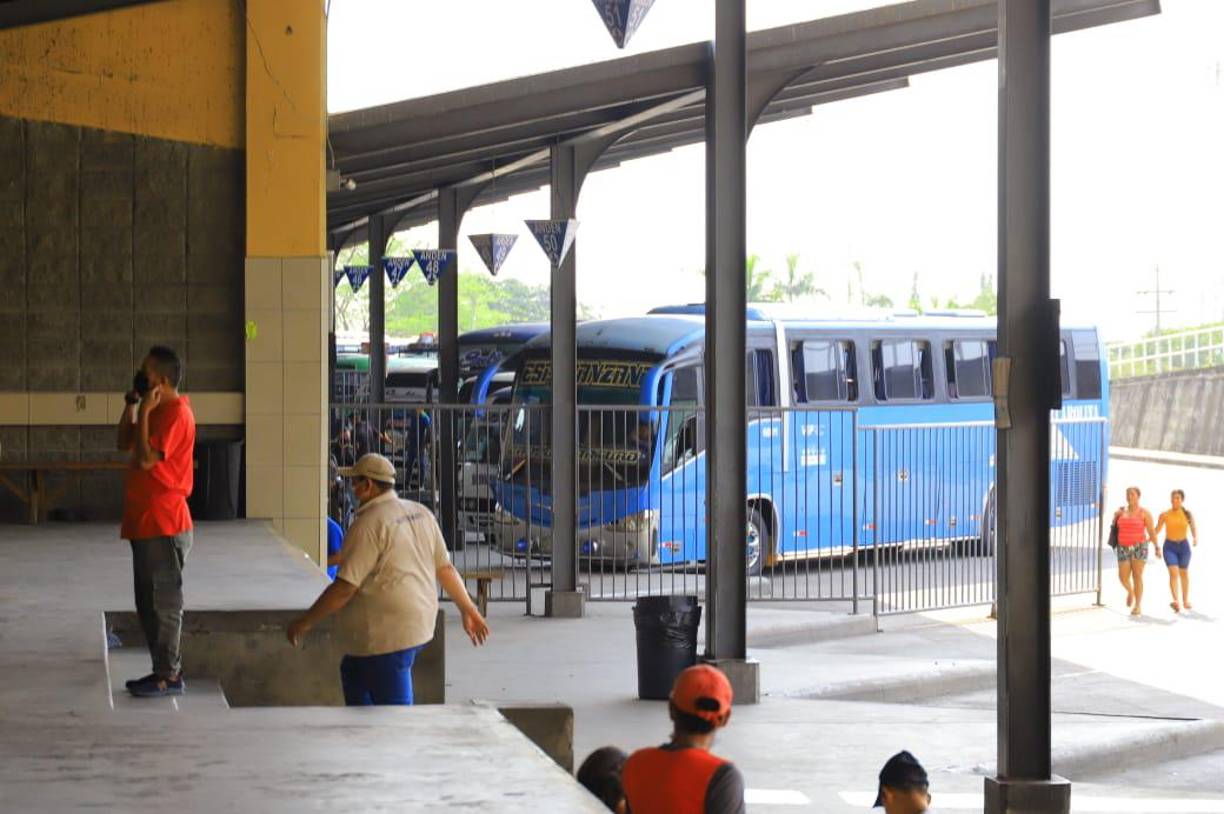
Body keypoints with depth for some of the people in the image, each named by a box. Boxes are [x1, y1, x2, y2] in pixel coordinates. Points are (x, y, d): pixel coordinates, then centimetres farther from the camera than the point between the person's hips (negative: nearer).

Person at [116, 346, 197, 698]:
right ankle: (163, 670, 19)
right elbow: (124, 443, 18)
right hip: (145, 522, 10)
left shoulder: (176, 413, -16)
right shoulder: (158, 411, 15)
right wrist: (132, 403, 10)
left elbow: (146, 458, -22)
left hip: (164, 525, -10)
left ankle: (170, 675, 1)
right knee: (147, 602, 14)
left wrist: (143, 412, -17)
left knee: (165, 602, -4)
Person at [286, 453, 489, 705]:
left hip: (386, 635, -9)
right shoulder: (421, 514, 8)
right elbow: (445, 568, 11)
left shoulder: (369, 524, -16)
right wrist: (469, 610, 20)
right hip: (419, 626, 9)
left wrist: (305, 622, -10)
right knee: (353, 673, 27)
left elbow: (344, 588, -19)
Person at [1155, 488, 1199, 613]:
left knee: (1184, 573, 16)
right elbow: (1157, 530, 3)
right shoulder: (1164, 515, -5)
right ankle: (1176, 601, -27)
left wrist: (1196, 539, -21)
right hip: (1170, 546, -1)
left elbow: (1194, 530, 0)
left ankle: (1185, 601, 30)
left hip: (1183, 546, 1)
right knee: (1173, 572, -16)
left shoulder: (1187, 514, -4)